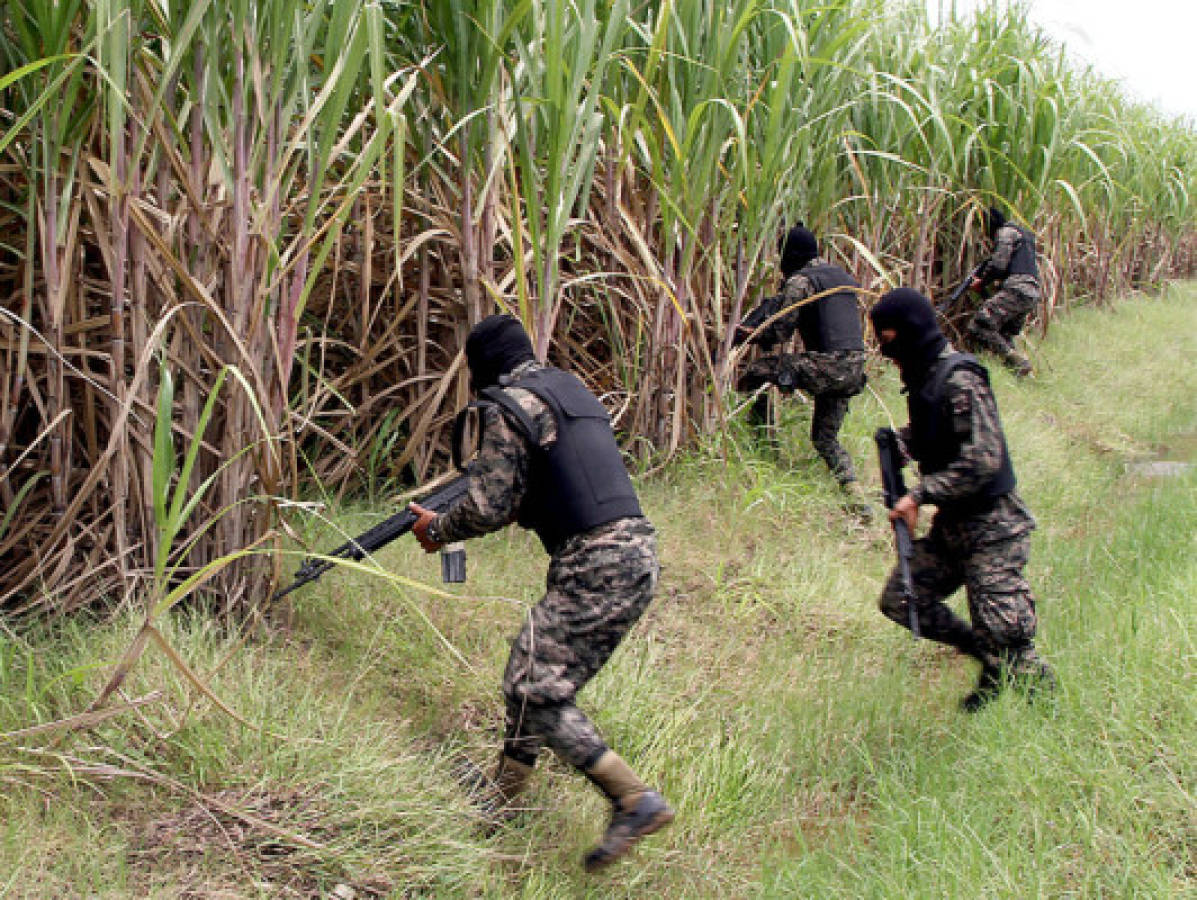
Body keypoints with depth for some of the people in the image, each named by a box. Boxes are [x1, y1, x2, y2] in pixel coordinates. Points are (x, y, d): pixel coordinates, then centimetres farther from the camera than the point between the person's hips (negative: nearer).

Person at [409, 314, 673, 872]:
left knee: (535, 689, -7)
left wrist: (437, 529, 10)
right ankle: (501, 795, 28)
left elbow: (488, 507, -8)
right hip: (635, 553, 10)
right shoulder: (568, 389, 22)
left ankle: (636, 801, -11)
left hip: (596, 568, -10)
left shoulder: (508, 406, -6)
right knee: (532, 675, 18)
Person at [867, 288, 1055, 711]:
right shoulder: (923, 376, 8)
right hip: (951, 524, 10)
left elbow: (982, 460, -27)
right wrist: (898, 441, 1)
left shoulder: (959, 379, -21)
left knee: (1004, 635, -9)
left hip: (991, 527, -9)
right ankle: (990, 659, 22)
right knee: (900, 599, 9)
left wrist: (921, 494, -24)